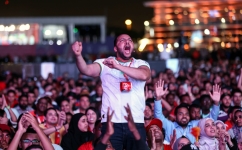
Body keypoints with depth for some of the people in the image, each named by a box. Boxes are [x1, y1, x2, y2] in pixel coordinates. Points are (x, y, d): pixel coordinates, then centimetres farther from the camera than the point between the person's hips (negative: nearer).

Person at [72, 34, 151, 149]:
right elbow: (87, 70, -9)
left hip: (136, 123, 1)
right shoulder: (104, 64, 9)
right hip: (111, 122, -1)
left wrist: (117, 66, -23)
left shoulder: (141, 64, 10)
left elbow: (144, 75, -14)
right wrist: (78, 55, -30)